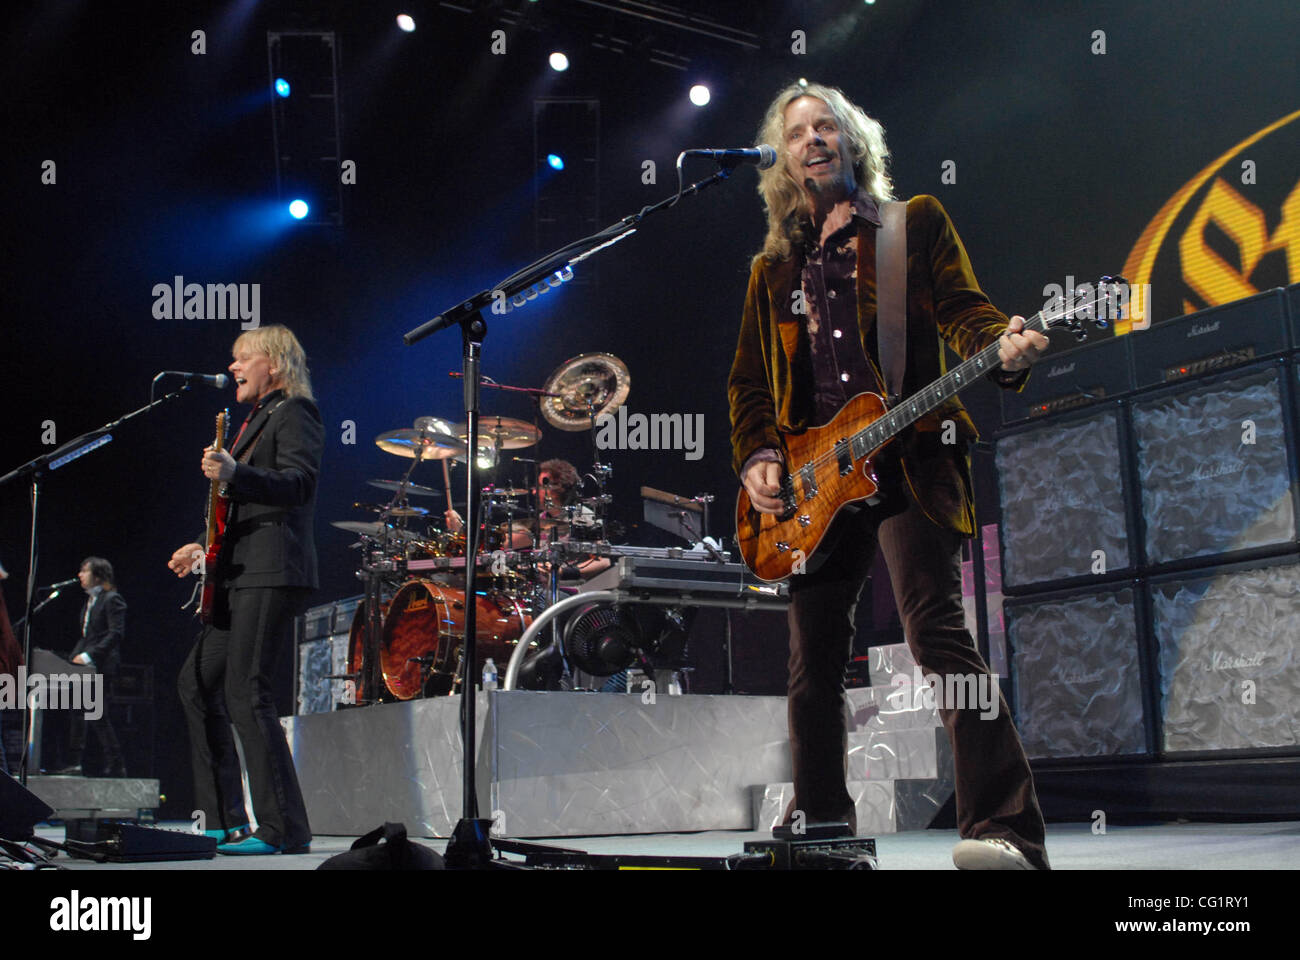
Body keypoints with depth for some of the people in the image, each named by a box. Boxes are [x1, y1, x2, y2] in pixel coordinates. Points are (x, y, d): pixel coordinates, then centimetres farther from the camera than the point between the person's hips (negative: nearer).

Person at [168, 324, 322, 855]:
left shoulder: (295, 411, -3)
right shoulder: (257, 419, 26)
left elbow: (299, 484, -18)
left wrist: (233, 473, -31)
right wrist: (207, 548, 22)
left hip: (272, 572, -11)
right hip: (241, 572, 11)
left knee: (244, 691, -16)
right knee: (196, 681, 9)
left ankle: (284, 829, -15)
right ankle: (224, 820, 13)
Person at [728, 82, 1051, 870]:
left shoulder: (916, 223, 12)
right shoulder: (773, 268, 22)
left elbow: (961, 308, 0)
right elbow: (748, 380, 20)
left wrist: (1002, 349, -22)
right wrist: (756, 459, 4)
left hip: (908, 458, -5)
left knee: (936, 628, -21)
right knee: (813, 662, 7)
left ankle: (1008, 831, -24)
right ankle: (820, 828, 20)